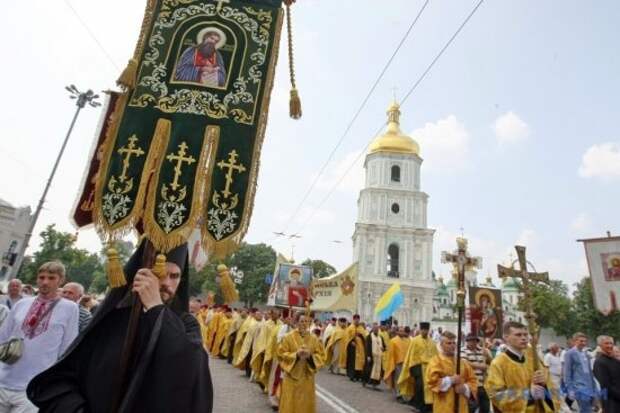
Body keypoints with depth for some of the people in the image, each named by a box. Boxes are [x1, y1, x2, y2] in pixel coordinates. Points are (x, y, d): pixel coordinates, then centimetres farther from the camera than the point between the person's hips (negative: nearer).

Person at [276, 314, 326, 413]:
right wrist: (296, 354, -19)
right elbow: (281, 354, -7)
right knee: (290, 404, 2)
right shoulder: (288, 337, -6)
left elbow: (321, 356, 2)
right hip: (292, 376, -2)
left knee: (306, 404, 9)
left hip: (307, 377, 2)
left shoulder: (314, 339, 1)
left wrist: (310, 356, -17)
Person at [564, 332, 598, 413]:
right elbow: (567, 373, -8)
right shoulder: (570, 354, -7)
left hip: (590, 387, 7)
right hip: (579, 387, -7)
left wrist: (594, 388, 15)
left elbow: (590, 372, 19)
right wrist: (570, 389, -13)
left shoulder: (586, 354, 14)